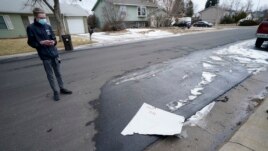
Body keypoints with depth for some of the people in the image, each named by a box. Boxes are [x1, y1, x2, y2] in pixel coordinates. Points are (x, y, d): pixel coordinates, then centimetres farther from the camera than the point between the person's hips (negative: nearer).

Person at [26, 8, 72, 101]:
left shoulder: (48, 26, 7)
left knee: (58, 73, 13)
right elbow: (31, 43, -2)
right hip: (45, 56, -3)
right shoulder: (31, 28, -3)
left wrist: (53, 42, -9)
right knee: (50, 75, 5)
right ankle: (55, 92, 17)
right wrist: (42, 42, -18)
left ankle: (62, 88, 26)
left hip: (54, 54, 4)